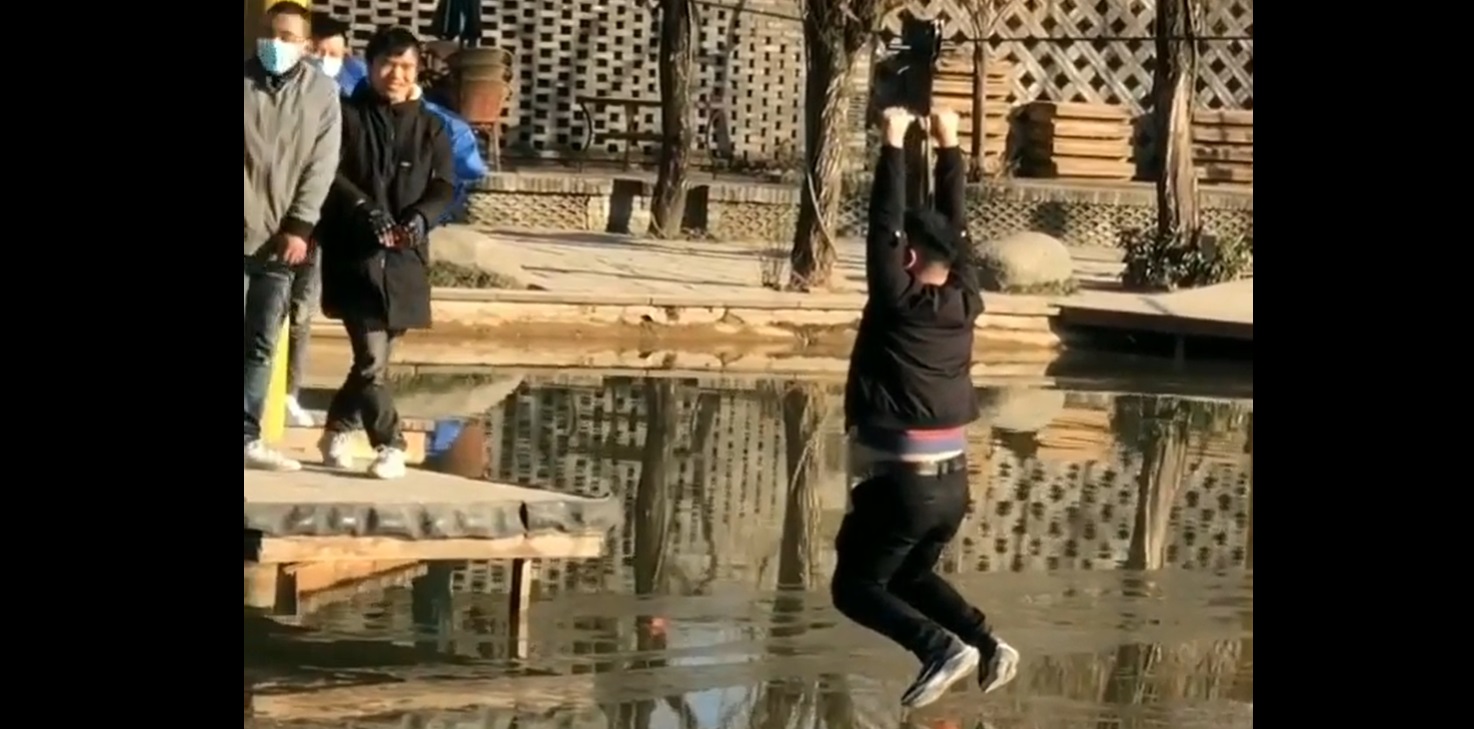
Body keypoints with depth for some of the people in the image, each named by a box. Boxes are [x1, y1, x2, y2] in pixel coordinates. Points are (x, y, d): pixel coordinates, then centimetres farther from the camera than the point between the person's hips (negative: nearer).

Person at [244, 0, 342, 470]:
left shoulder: (321, 93, 5)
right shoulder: (243, 81, 1)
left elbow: (321, 166, 2)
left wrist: (300, 227, -7)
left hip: (281, 239, 2)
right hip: (242, 232, -2)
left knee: (261, 346, 6)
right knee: (256, 345, -3)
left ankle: (248, 438, 10)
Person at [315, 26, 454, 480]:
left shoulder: (430, 127, 11)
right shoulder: (347, 116, 1)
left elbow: (444, 187, 6)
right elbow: (331, 174, -7)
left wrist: (420, 217, -15)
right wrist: (365, 211, -22)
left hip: (404, 258, 4)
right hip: (355, 254, -4)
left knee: (373, 356, 11)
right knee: (372, 359, -12)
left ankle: (338, 430, 28)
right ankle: (389, 446, -7)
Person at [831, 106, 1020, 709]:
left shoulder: (898, 304, -13)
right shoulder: (964, 304, 3)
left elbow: (882, 226, -11)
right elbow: (954, 225, 12)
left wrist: (894, 145, -7)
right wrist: (948, 147, 16)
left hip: (898, 483, -7)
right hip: (952, 482, 7)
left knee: (856, 586, 4)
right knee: (911, 575, 25)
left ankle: (941, 646, -17)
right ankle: (984, 643, 6)